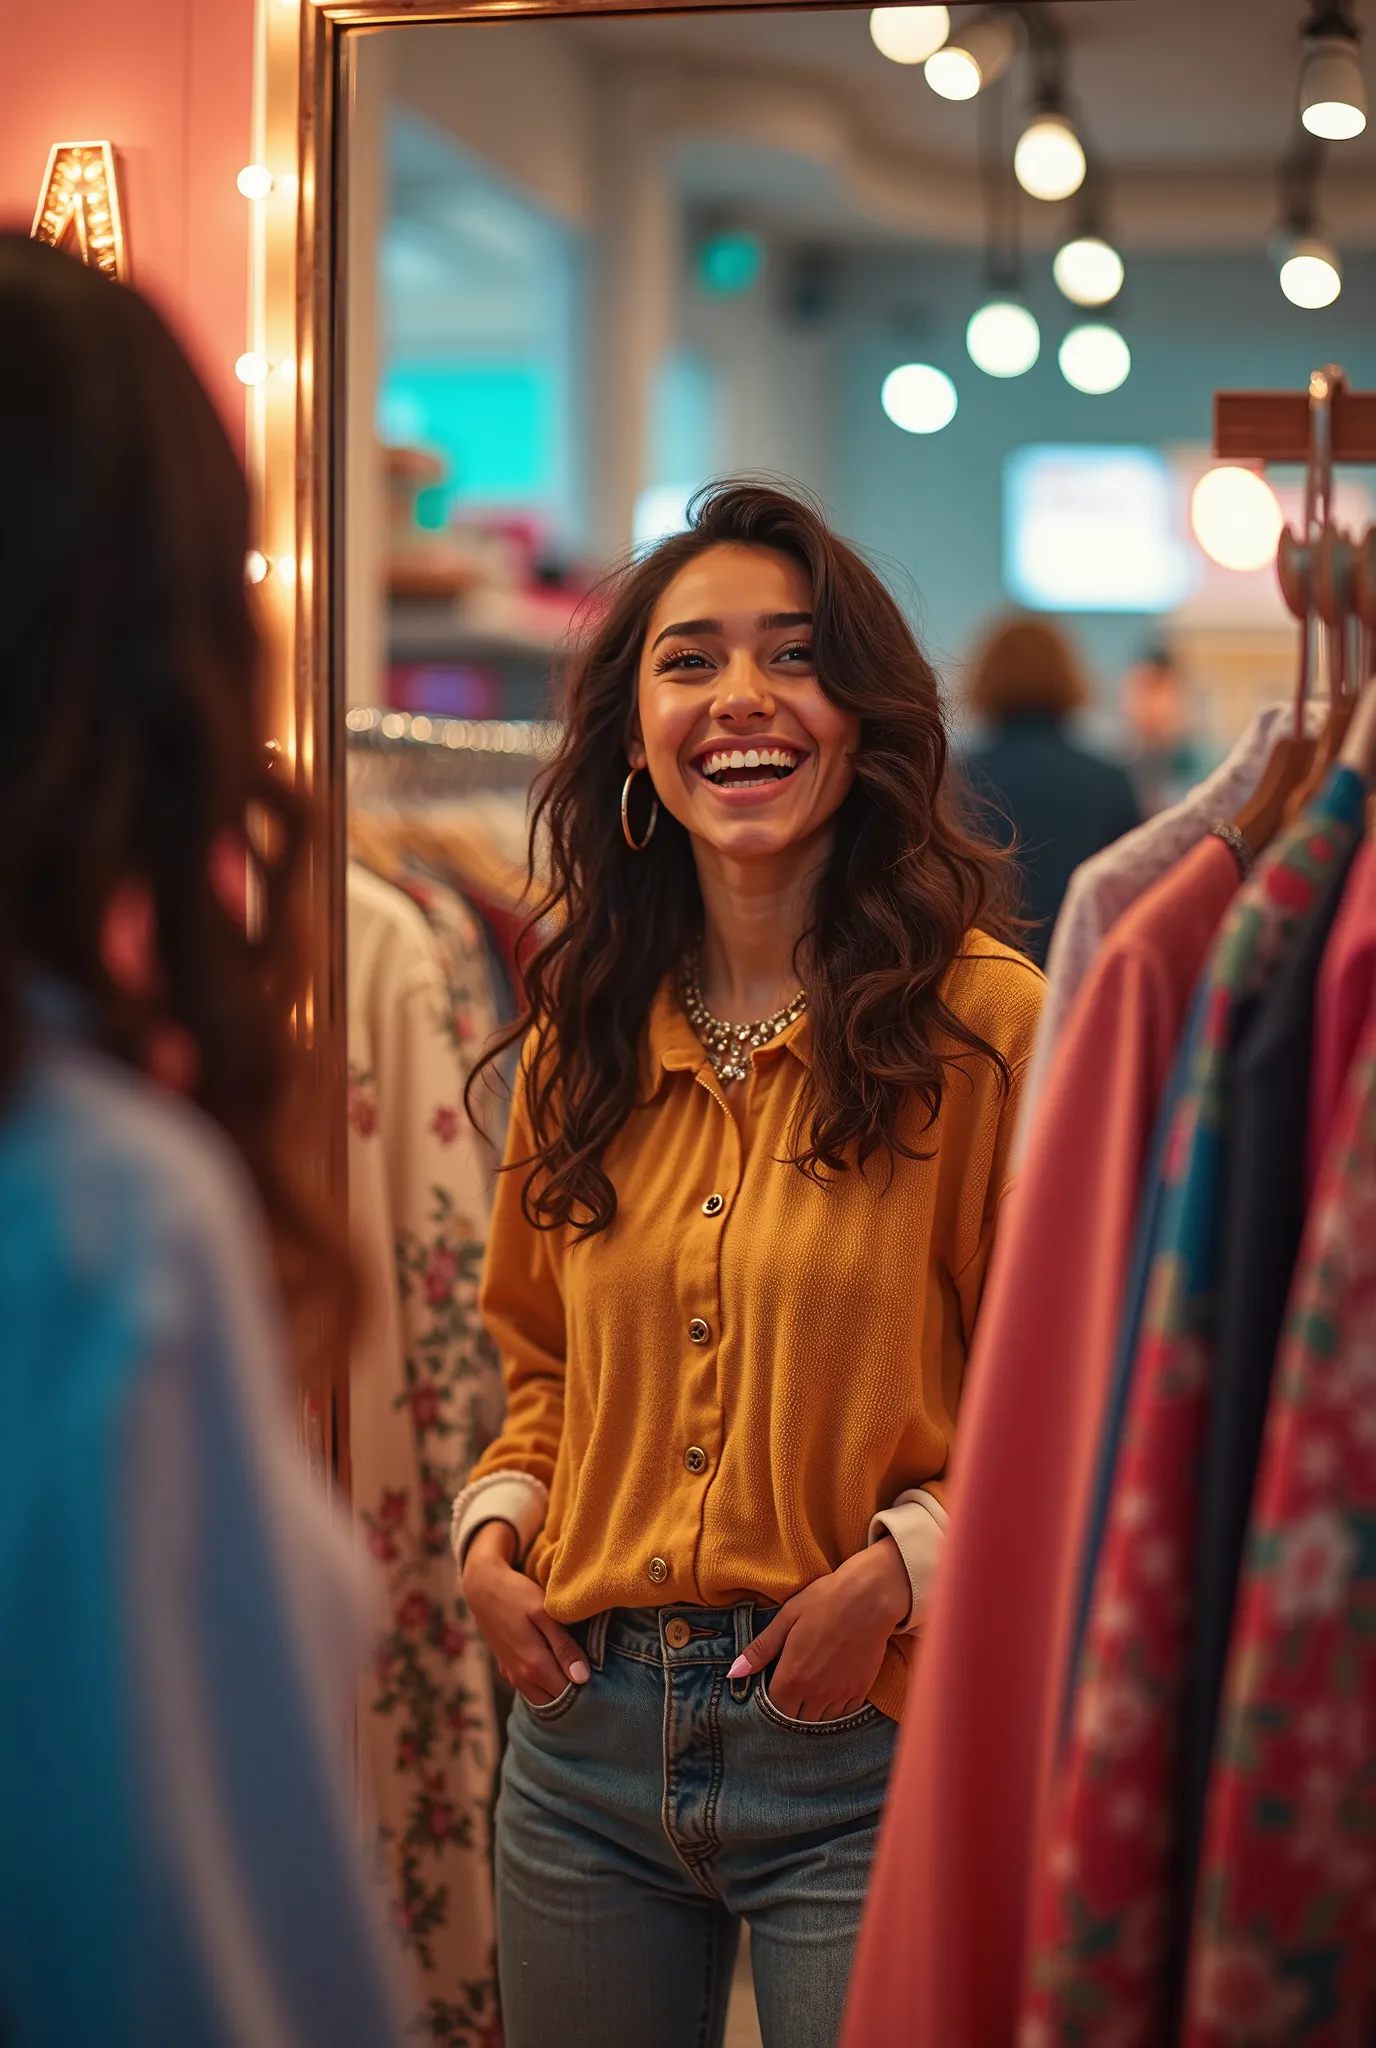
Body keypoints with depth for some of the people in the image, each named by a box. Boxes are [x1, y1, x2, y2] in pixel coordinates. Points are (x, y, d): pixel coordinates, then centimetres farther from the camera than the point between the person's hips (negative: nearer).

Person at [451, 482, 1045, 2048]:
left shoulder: (987, 1025, -9)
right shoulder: (582, 1035, 8)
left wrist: (898, 1568, -17)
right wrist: (495, 1535, 2)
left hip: (868, 1756, -5)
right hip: (584, 1731, 5)